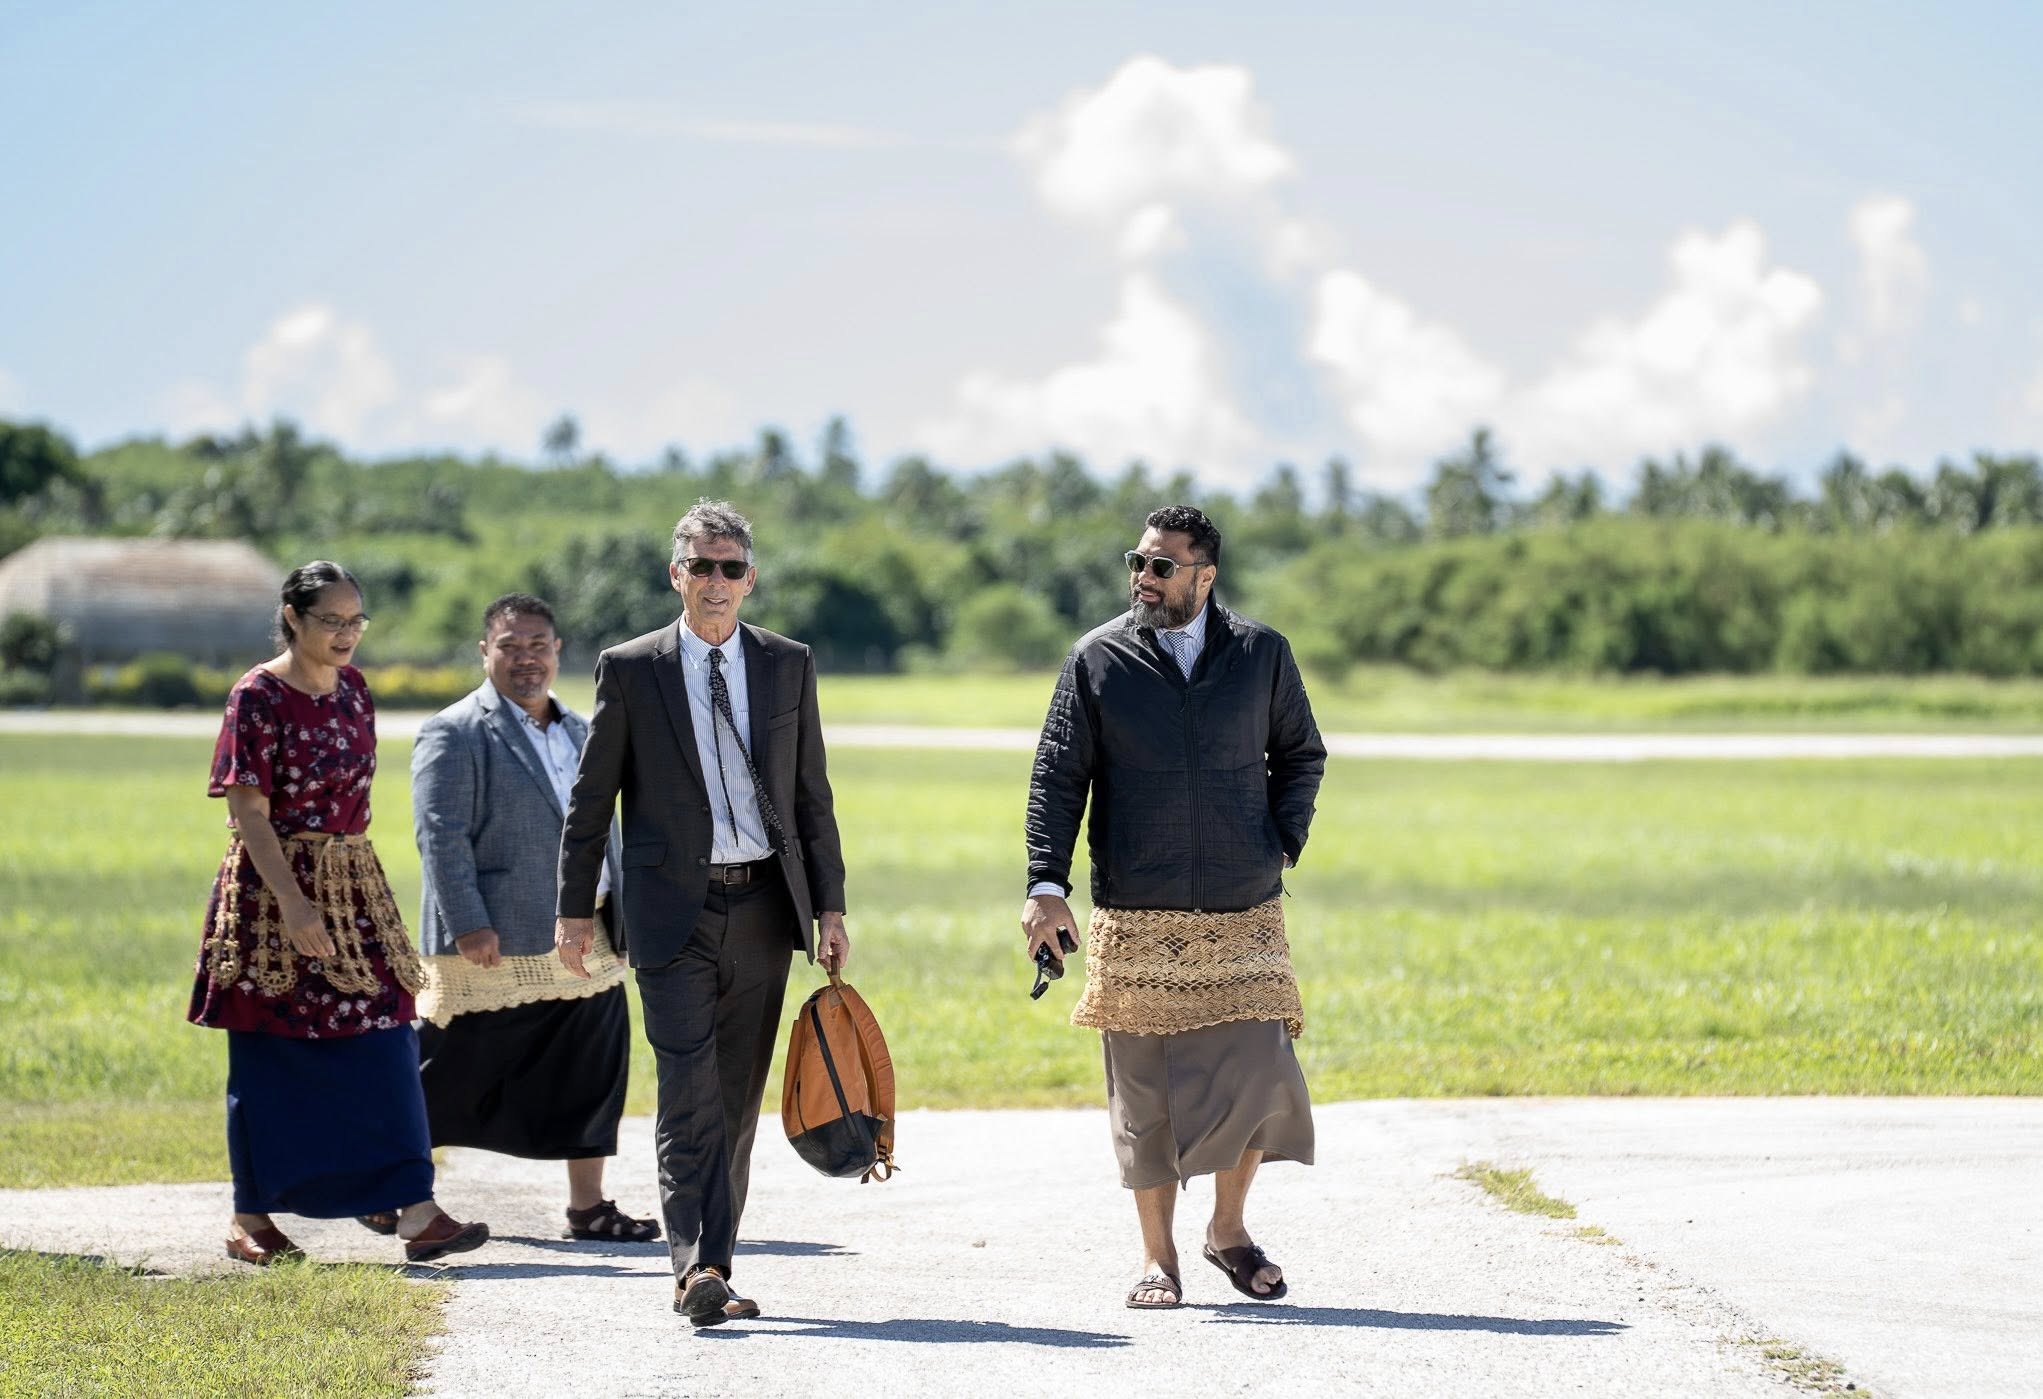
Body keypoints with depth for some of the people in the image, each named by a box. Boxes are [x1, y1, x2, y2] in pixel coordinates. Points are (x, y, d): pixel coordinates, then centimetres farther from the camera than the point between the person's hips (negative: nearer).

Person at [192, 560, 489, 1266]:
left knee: (382, 1042, -2)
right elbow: (249, 813, -16)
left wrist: (347, 876, 17)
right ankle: (251, 1220, 12)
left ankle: (413, 1207, -5)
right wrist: (293, 904, -24)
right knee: (270, 1058, 2)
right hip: (272, 891, -6)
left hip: (354, 889, 6)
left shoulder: (352, 688, 9)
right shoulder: (258, 697, -12)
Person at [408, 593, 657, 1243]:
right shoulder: (456, 734, -7)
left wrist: (618, 914, 17)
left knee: (592, 1078, 6)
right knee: (448, 1078, 0)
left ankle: (587, 1207, 12)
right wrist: (468, 925, -21)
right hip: (499, 946, -7)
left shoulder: (577, 732, 18)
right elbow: (440, 835, -14)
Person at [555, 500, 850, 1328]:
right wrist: (576, 907, 2)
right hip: (674, 909, -3)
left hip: (765, 908, 3)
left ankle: (710, 1269, 14)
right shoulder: (630, 670, 2)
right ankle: (697, 1266, -19)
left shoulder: (788, 666, 8)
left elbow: (811, 795, 11)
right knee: (689, 1095, -13)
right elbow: (590, 797, 5)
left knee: (738, 1097, 7)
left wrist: (828, 906, 6)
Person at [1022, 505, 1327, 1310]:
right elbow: (1057, 777, 1)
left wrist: (1284, 845, 5)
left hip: (1243, 914, 1)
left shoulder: (1261, 654, 5)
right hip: (1134, 922, 0)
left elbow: (1300, 755, 18)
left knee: (1259, 1076, -8)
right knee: (1145, 1093, 1)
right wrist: (1047, 885, -9)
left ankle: (1228, 1226, 15)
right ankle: (1157, 1258, 13)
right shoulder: (1097, 660, 2)